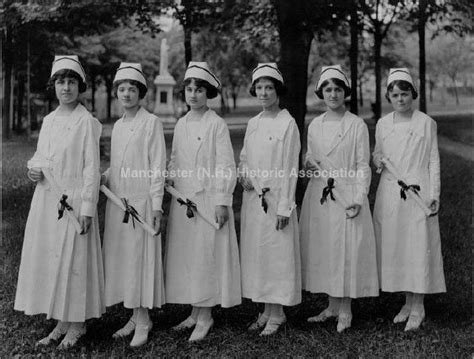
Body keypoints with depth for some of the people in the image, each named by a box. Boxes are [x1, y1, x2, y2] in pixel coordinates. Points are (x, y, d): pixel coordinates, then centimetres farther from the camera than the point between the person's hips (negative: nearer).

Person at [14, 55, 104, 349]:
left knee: (73, 259, 1)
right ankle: (62, 323, 22)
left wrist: (87, 208, -14)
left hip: (73, 200, -7)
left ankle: (77, 325, 15)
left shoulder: (86, 121, -7)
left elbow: (92, 168, -10)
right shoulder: (49, 120, 12)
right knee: (48, 259, 9)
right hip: (46, 199, 7)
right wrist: (33, 169, -3)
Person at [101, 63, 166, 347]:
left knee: (141, 258, -2)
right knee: (120, 258, 8)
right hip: (117, 201, 7)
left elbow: (158, 168, -9)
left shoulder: (152, 123, -5)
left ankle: (143, 322, 8)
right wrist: (102, 178, 2)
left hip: (141, 201, -7)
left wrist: (157, 206, -14)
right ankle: (136, 317, 19)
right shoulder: (118, 126, 15)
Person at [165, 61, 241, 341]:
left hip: (208, 200, -6)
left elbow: (225, 166, -11)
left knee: (207, 256, -1)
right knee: (185, 256, 9)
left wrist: (222, 202, -15)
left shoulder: (217, 124, -7)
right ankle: (195, 313, 21)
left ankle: (205, 317, 10)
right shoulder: (181, 124, 11)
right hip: (183, 200, 6)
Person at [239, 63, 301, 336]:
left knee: (277, 253, 1)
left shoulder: (287, 123, -8)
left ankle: (277, 314, 13)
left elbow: (290, 169, -11)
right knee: (255, 252, 10)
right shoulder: (253, 123, 10)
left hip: (276, 198, -6)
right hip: (253, 199, 7)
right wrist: (243, 175, -3)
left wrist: (284, 207, -14)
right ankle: (268, 310, 23)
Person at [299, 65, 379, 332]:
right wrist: (309, 165, -4)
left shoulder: (357, 125, -3)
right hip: (319, 197, 5)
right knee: (322, 251, 8)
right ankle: (333, 306, 21)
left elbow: (363, 167, -4)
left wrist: (359, 199, -13)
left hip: (347, 197, -4)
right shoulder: (315, 126, 9)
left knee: (347, 251, -2)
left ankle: (345, 311, 11)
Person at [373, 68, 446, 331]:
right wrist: (377, 161, -5)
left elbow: (433, 161, 1)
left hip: (418, 193, -3)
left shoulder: (426, 123, -1)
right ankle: (408, 303, 21)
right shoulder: (382, 124, 8)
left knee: (418, 247, -2)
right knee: (393, 247, 6)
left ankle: (417, 307, 9)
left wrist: (434, 195, -5)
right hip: (389, 194, 4)